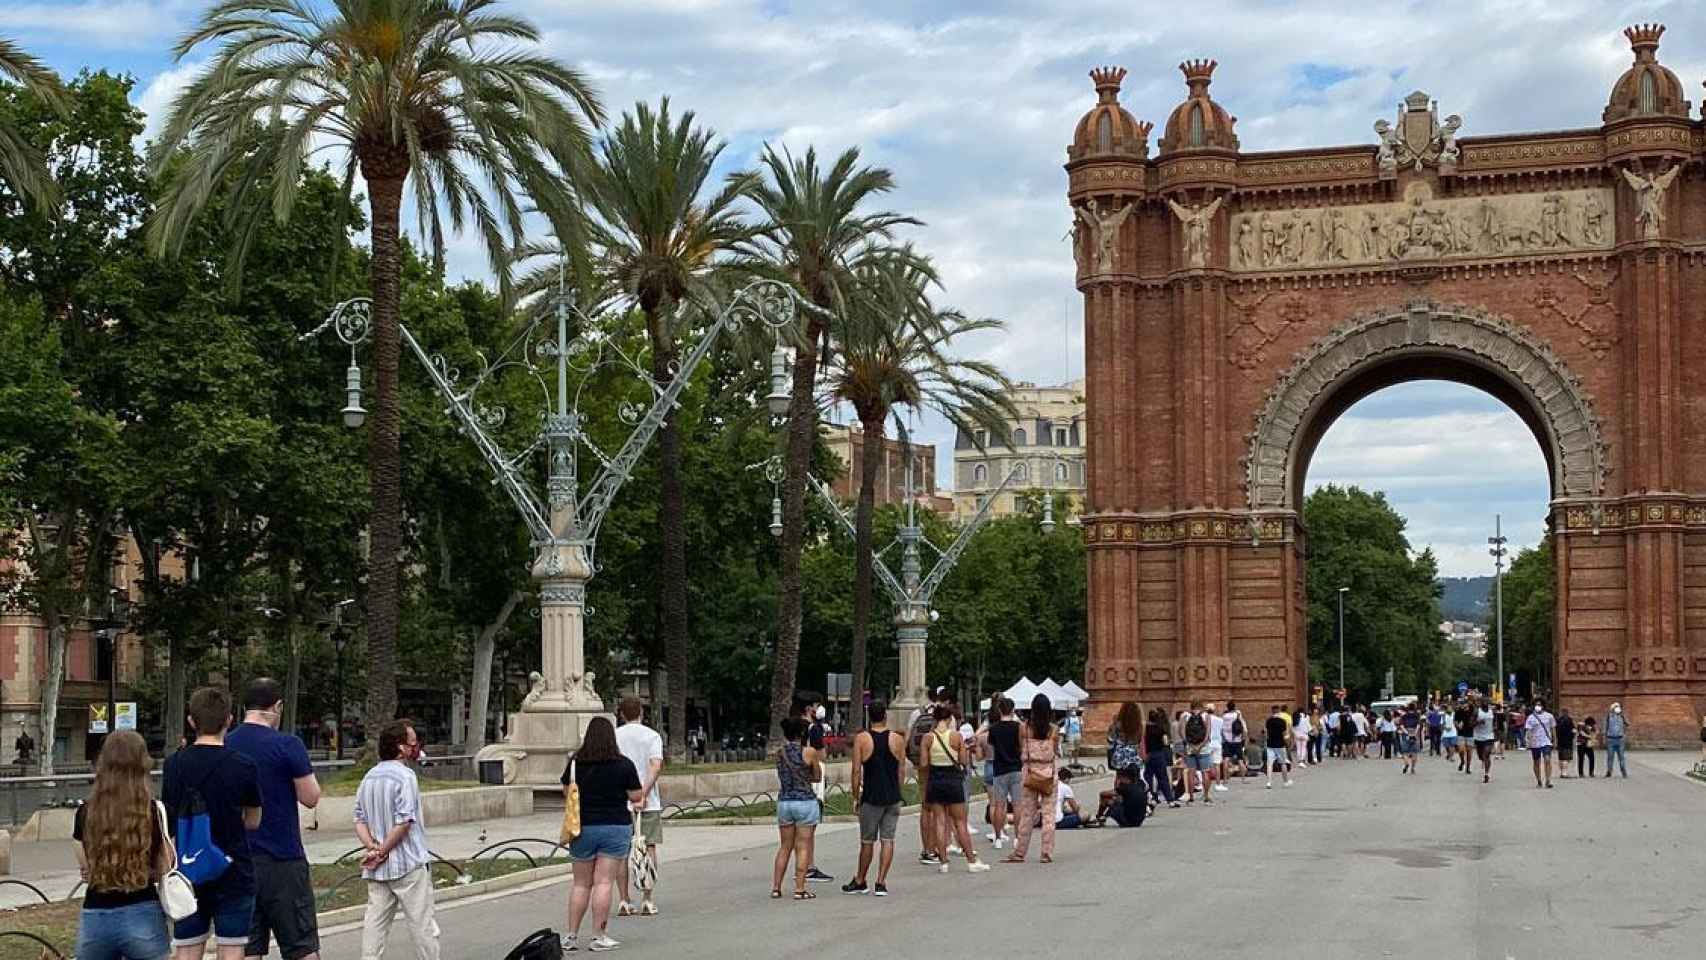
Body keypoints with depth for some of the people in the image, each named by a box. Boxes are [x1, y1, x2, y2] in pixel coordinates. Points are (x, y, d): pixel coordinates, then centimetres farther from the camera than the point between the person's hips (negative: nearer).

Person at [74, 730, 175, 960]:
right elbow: (163, 869, -1)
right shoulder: (154, 812, -7)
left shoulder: (85, 813, -1)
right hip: (142, 916, -2)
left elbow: (85, 867, 8)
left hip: (94, 920, 2)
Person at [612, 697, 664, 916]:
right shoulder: (652, 735, 0)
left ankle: (623, 902, 5)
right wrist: (644, 792, -19)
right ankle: (647, 901, 2)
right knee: (649, 848, 5)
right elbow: (656, 766, -14)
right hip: (648, 802, -1)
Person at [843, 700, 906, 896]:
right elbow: (902, 771, 4)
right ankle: (881, 883, 1)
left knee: (867, 841, 9)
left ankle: (860, 882, 22)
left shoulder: (861, 739, -6)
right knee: (887, 840, 5)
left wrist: (855, 797, 2)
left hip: (871, 797, -2)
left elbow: (857, 771, -6)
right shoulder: (898, 739, 0)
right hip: (893, 798, 2)